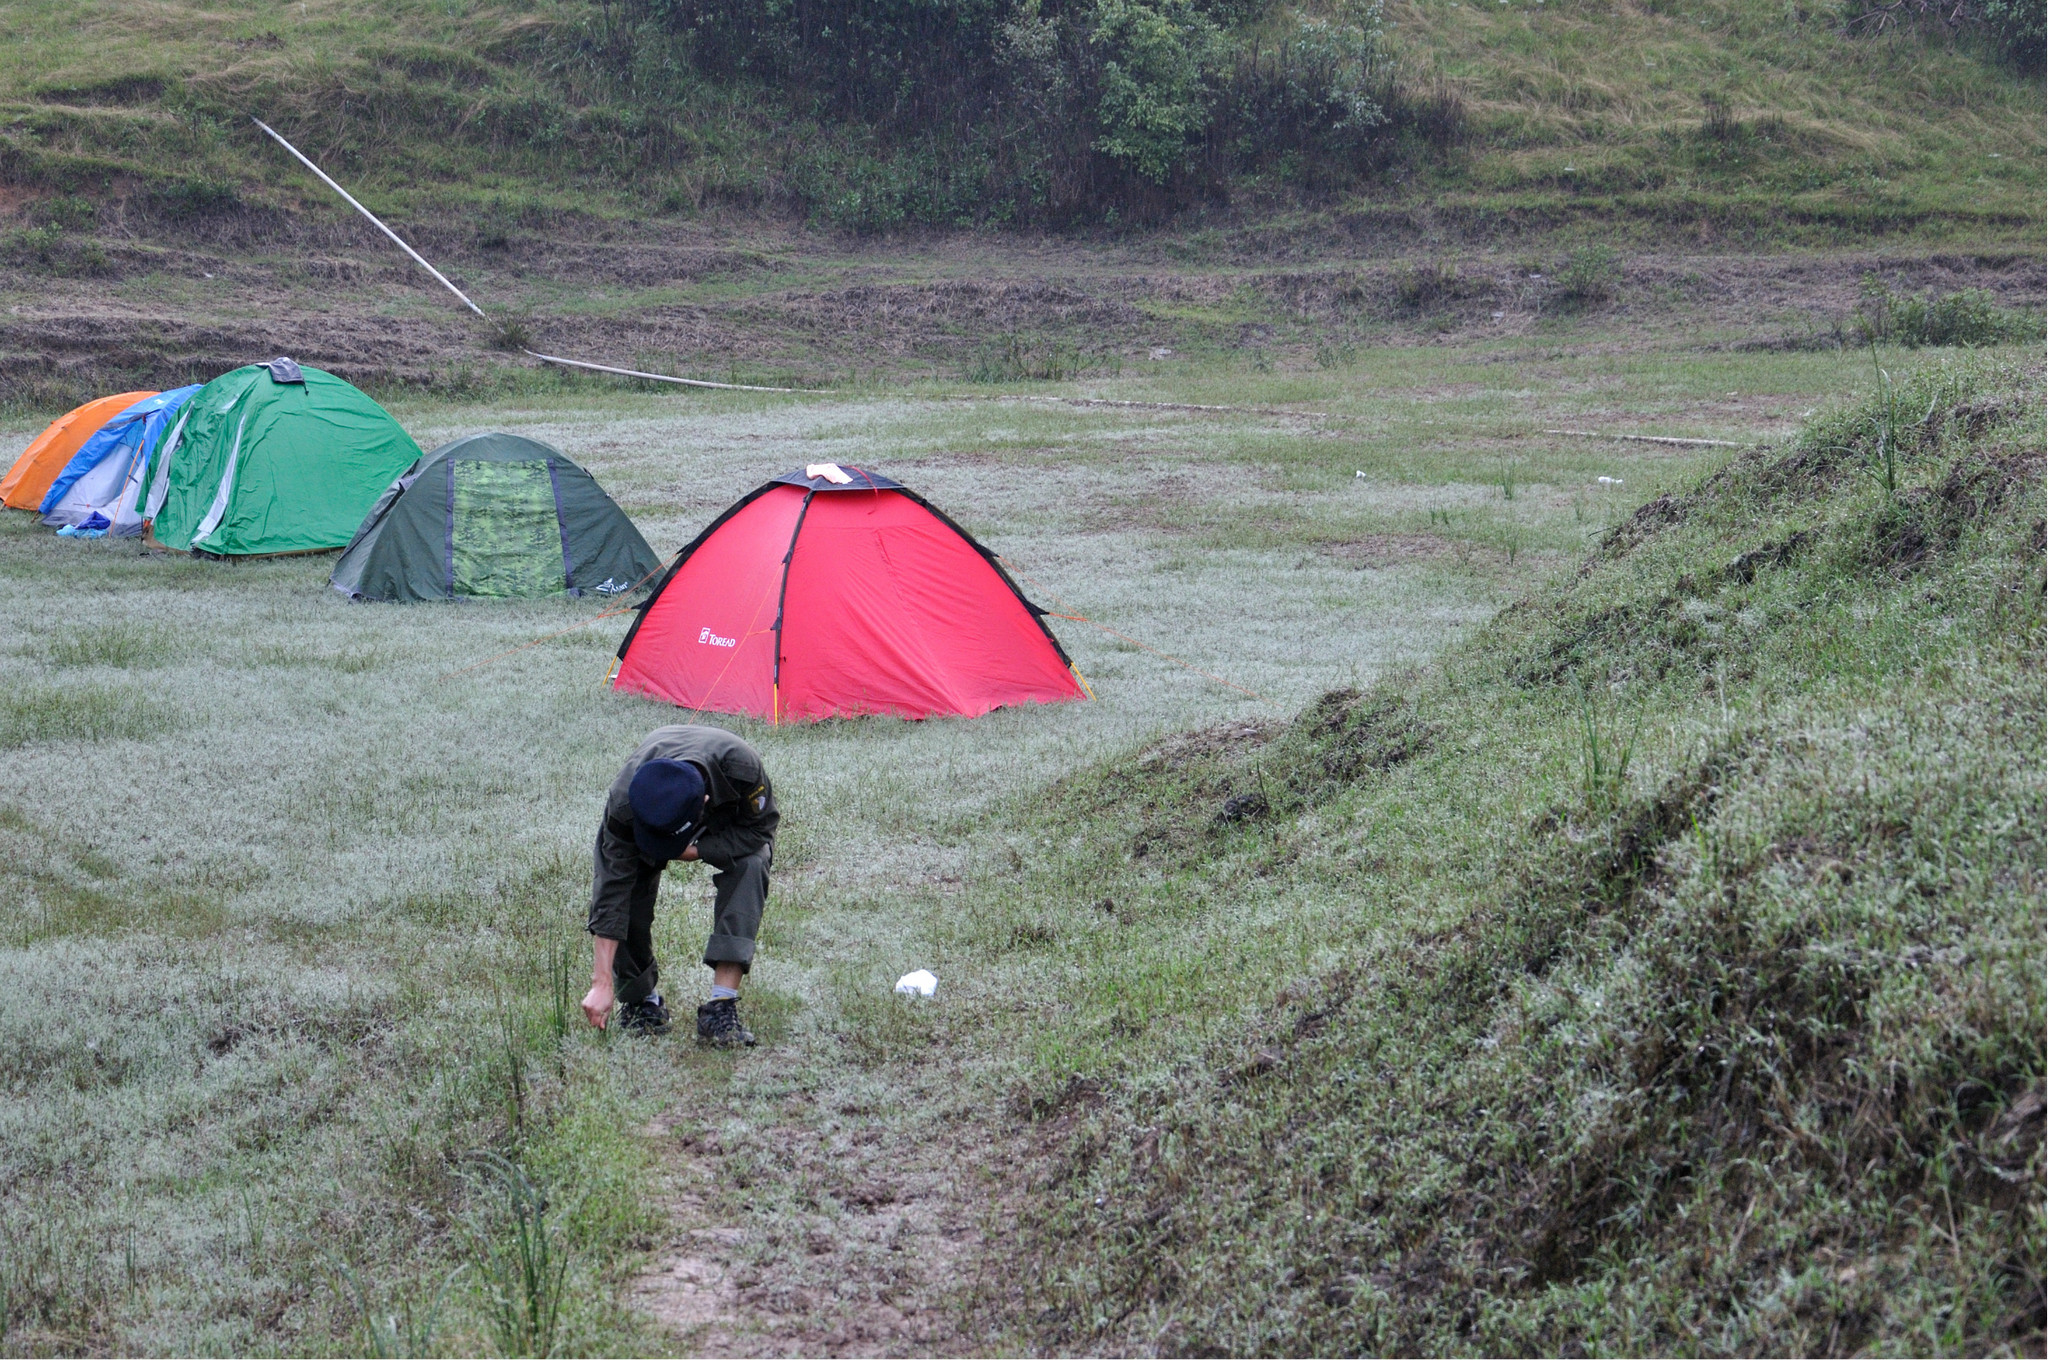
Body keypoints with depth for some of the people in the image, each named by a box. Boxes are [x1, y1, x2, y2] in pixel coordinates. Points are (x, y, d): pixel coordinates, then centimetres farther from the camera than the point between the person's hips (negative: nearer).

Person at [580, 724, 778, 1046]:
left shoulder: (742, 768, -44)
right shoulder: (624, 799, -39)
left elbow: (759, 828, -24)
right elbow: (611, 893, -35)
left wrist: (692, 852, -33)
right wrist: (602, 983, -36)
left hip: (730, 825, 0)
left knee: (749, 866, -32)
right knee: (625, 891, -23)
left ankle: (721, 1008, -32)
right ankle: (640, 1000, 4)